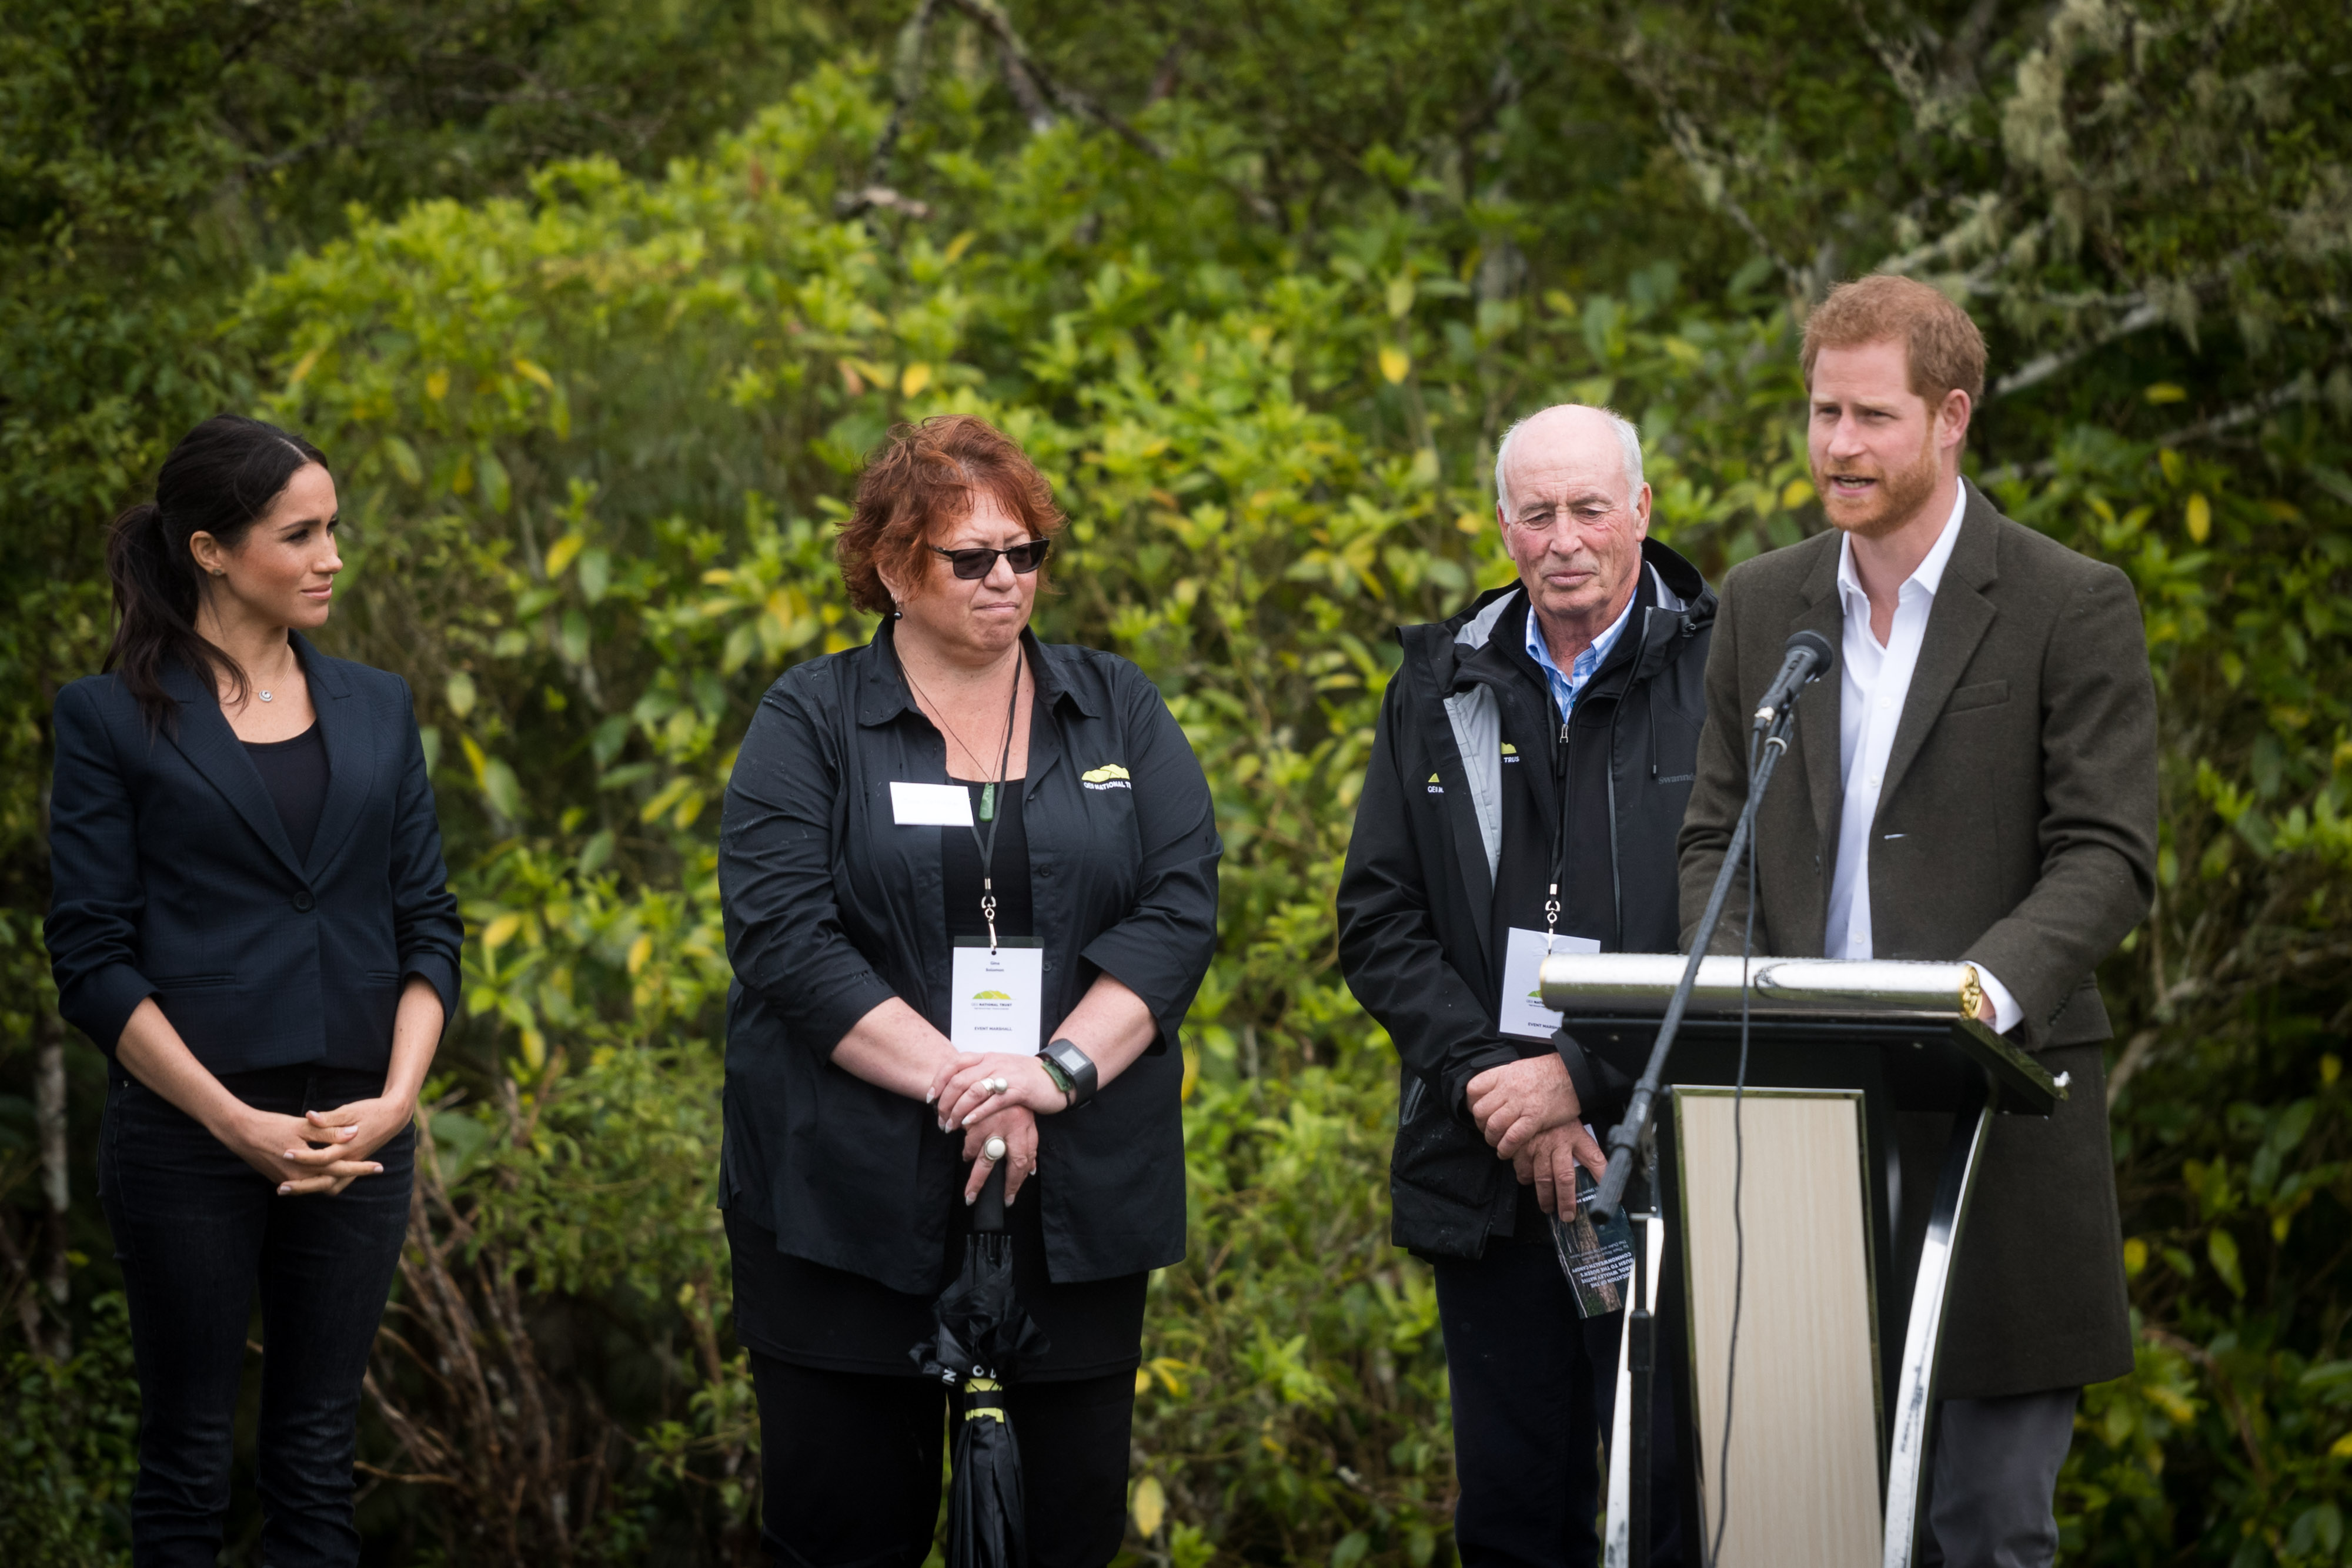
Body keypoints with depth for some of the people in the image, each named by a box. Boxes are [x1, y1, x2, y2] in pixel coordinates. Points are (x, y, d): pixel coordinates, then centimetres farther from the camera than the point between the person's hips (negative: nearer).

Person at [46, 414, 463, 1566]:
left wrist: (397, 1099, -7)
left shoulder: (377, 708, 12)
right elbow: (91, 955, -6)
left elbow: (429, 926, 10)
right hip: (186, 1133, -4)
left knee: (318, 1465, 7)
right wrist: (238, 1125, -14)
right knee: (188, 1464, 3)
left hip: (356, 1137, 4)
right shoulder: (114, 718, -2)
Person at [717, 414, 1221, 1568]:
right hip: (851, 1203, -2)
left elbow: (1181, 906, 0)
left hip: (1075, 1205, 2)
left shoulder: (1119, 713, 11)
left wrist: (1058, 1067, -14)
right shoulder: (811, 723, 3)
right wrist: (956, 1081, -17)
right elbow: (782, 932, -9)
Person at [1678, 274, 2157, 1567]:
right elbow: (1716, 835, 14)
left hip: (1993, 1109, -4)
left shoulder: (2074, 608, -1)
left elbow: (2107, 856, -6)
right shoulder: (1759, 605, 14)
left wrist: (1988, 988, -24)